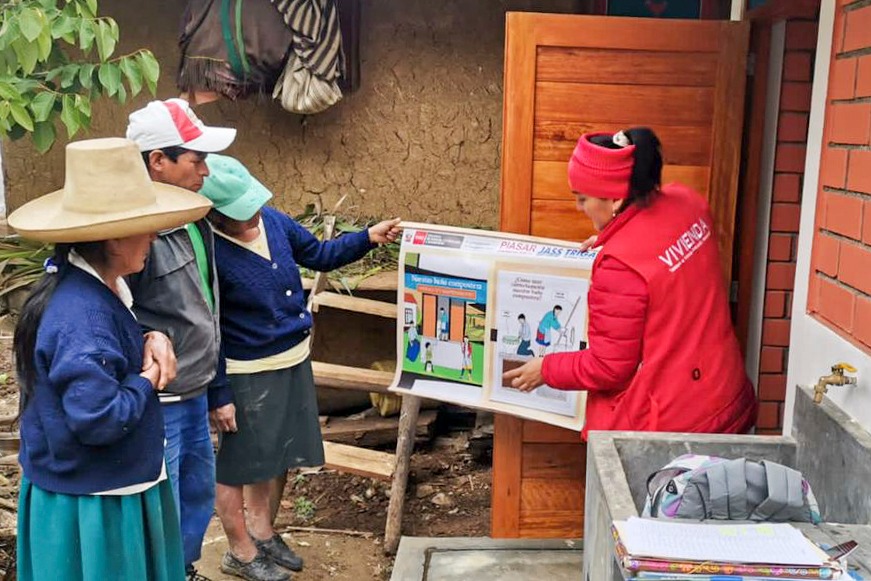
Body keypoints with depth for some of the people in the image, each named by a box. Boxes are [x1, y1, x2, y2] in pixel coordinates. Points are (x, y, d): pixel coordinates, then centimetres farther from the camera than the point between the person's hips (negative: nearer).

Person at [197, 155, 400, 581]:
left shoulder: (273, 220, -5)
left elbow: (319, 255, 10)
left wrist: (369, 237, -1)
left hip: (293, 361, 8)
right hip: (249, 374, -7)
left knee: (268, 455, 23)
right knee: (237, 464, 12)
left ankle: (262, 533, 43)